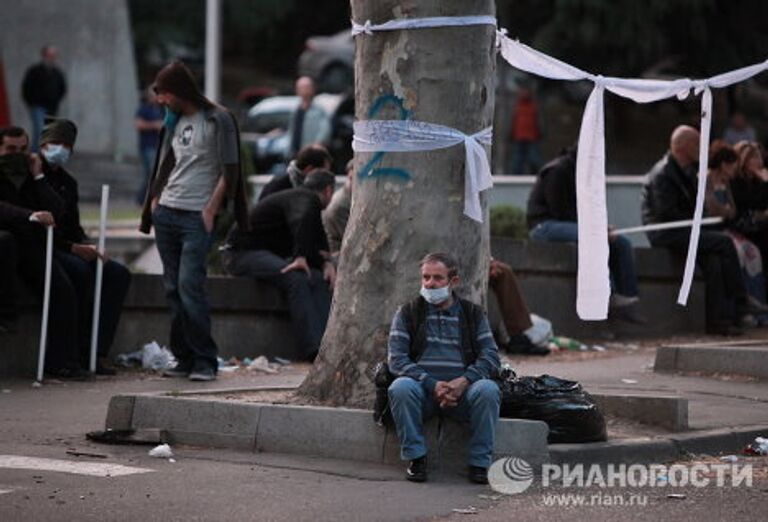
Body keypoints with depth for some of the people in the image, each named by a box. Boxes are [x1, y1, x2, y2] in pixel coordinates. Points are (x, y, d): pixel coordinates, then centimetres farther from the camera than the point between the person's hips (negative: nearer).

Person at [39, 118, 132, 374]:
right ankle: (81, 351, -27)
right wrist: (73, 248, -19)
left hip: (68, 249, 8)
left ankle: (98, 351, -17)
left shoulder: (67, 182, 20)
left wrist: (87, 246, 0)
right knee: (81, 271, -34)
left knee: (119, 274, -10)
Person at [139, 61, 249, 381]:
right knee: (173, 289, 4)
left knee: (189, 286, -14)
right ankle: (185, 358, 9)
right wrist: (155, 199, 13)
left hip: (196, 216, -7)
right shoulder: (174, 121, 16)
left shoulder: (217, 120, -5)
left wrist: (210, 210, -11)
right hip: (166, 212, 7)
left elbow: (229, 170, -7)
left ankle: (205, 361, -8)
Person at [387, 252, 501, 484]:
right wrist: (432, 384, -16)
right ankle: (415, 457, -20)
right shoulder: (408, 313, 10)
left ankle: (480, 463, -20)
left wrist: (464, 381, -16)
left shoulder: (473, 313, 13)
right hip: (422, 389, 0)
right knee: (401, 387, -33)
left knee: (488, 389, -31)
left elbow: (490, 356, 3)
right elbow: (396, 358, -2)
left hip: (461, 390, 1)